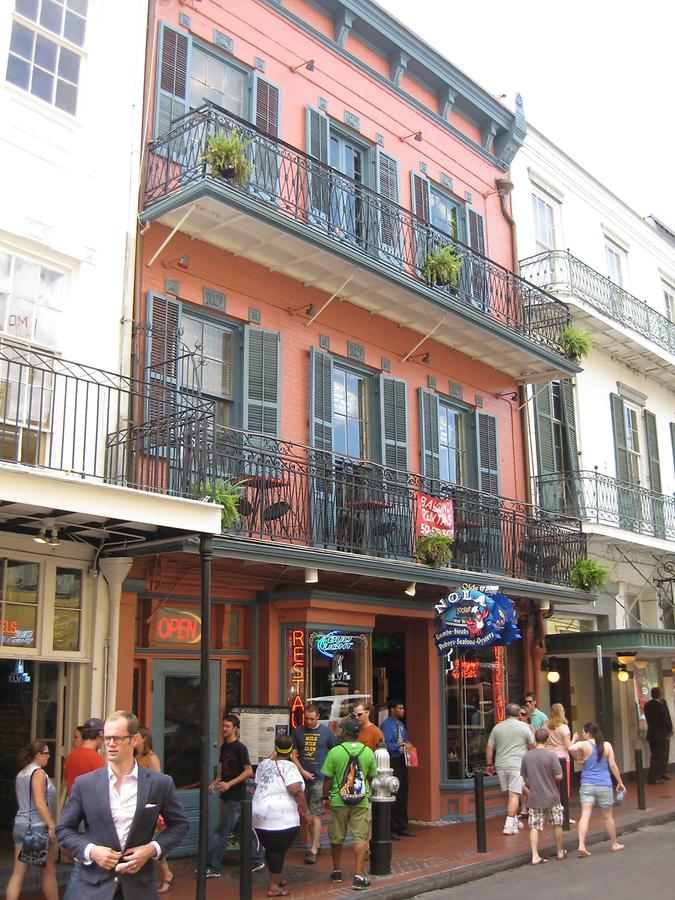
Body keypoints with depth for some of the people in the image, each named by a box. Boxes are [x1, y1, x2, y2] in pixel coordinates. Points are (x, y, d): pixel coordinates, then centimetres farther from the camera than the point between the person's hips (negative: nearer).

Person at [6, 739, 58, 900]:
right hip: (38, 826, -7)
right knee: (49, 871, 6)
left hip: (20, 825, 7)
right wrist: (52, 826, -20)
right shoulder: (38, 772, -13)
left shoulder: (21, 774, 12)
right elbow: (39, 803, -20)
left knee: (18, 873, 5)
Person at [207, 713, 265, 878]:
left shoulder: (240, 748, -12)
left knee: (221, 833, -5)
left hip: (236, 797, -8)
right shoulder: (223, 747, 11)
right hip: (227, 796, 8)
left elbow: (249, 771, -16)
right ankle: (257, 861, 23)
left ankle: (213, 868, 2)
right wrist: (214, 783, 3)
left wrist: (229, 783, -21)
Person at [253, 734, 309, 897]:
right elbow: (296, 790, -18)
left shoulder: (264, 764, 15)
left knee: (270, 849, 18)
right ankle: (274, 887, 1)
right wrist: (304, 810, -7)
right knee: (278, 850, -1)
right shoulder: (288, 766, -6)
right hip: (281, 818, -7)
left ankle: (276, 879, 31)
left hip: (260, 817, 7)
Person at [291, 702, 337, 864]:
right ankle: (317, 844, 24)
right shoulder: (298, 732, 4)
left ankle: (313, 850, -4)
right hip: (303, 778, 3)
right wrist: (303, 771, -5)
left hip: (320, 778, -3)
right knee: (307, 815, 11)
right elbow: (293, 755, 5)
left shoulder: (326, 732, 0)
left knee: (315, 814, -7)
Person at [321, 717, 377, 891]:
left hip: (338, 800, -1)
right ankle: (358, 876, -4)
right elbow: (371, 777, 10)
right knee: (360, 838, 4)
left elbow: (328, 778, -6)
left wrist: (325, 797, 8)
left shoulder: (335, 752, -9)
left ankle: (336, 871, 28)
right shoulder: (368, 752, -2)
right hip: (361, 801, 1)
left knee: (336, 838, 15)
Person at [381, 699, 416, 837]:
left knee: (403, 794, 14)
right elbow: (385, 745, -21)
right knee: (393, 795, -7)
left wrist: (408, 744, 3)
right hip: (392, 762, -9)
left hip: (402, 761, 9)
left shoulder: (401, 724, 14)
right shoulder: (386, 725, -13)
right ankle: (391, 829, 2)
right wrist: (401, 745, -25)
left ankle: (402, 827, 25)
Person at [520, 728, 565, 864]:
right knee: (557, 825, 16)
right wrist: (551, 778, 7)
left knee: (534, 827, 4)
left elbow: (525, 778, 6)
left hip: (534, 798, 2)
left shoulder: (527, 756, -3)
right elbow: (559, 776, -15)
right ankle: (560, 852, 29)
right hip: (551, 797, -2)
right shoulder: (551, 755, -13)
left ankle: (535, 856, -1)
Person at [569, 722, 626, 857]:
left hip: (587, 785, -2)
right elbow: (613, 765, 0)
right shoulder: (607, 745, 1)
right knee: (608, 816, 16)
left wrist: (574, 740, -2)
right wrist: (620, 782, 10)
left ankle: (581, 845, -19)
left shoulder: (584, 745, -6)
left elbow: (571, 748, -26)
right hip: (604, 785, 2)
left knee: (585, 815, -7)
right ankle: (615, 844, 31)